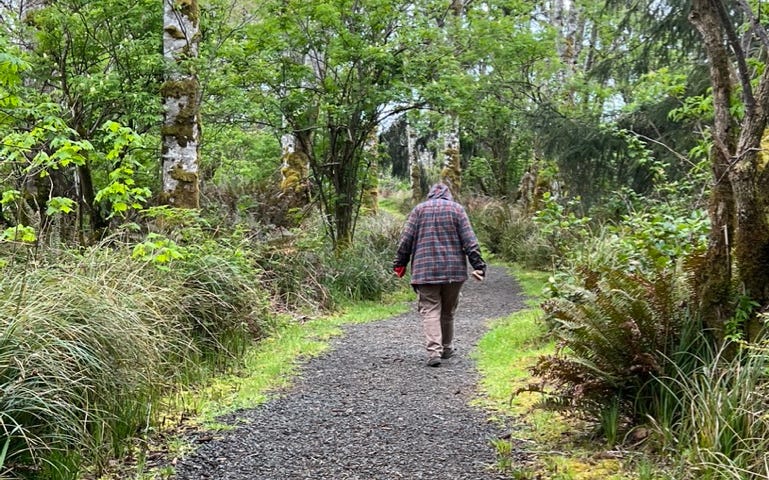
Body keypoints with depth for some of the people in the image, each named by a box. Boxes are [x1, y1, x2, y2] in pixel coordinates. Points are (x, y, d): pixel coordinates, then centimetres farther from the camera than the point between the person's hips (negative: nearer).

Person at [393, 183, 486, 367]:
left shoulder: (419, 209, 7)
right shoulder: (456, 209, 5)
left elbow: (406, 240, 4)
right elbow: (470, 240, -2)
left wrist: (400, 263, 13)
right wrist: (478, 265, -2)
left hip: (425, 270, -1)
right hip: (453, 269, 1)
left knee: (430, 310, -3)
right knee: (448, 311, 15)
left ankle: (434, 350, -18)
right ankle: (446, 348, 27)